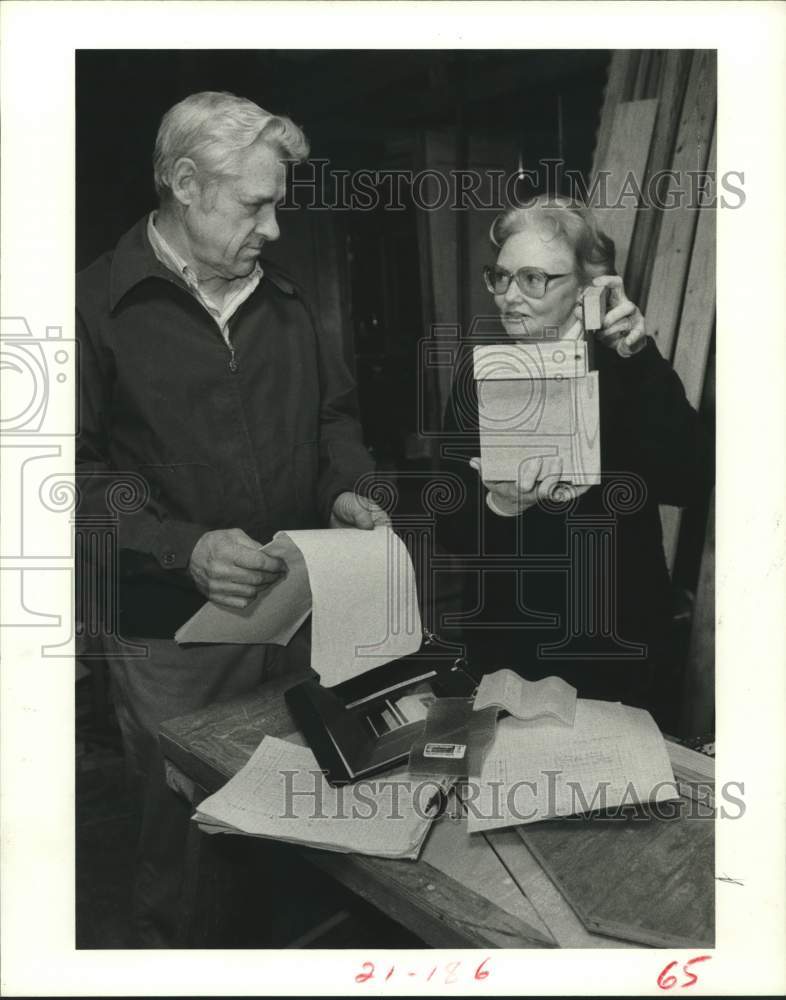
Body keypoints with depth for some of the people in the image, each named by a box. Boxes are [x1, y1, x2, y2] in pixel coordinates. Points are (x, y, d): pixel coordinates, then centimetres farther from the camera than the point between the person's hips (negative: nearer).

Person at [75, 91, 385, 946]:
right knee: (183, 826, 9)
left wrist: (343, 489, -2)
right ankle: (165, 942, 36)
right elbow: (82, 471, -13)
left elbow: (333, 415, 18)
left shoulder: (282, 300, 9)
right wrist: (184, 548, -23)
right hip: (168, 630, -4)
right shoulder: (100, 307, -9)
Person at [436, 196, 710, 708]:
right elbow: (452, 530, -8)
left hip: (615, 637, -1)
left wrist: (640, 359, -31)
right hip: (506, 633, 1)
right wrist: (499, 507, -29)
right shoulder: (481, 369, -5)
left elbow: (686, 483, -25)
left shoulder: (626, 365, -8)